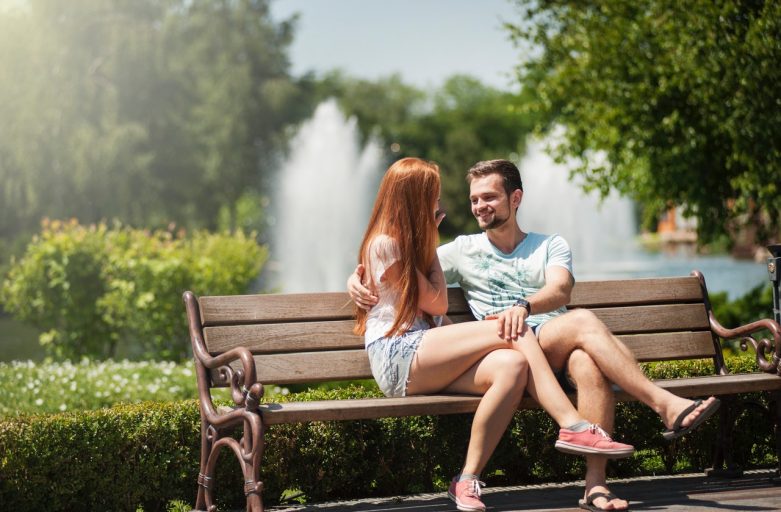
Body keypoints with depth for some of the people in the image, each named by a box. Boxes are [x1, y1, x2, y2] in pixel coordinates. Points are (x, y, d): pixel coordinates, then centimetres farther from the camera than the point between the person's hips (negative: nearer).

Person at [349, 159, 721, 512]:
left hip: (560, 352, 2)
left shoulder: (551, 247, 21)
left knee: (588, 362, -37)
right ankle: (666, 406, -36)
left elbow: (560, 291, -1)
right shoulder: (464, 251, 22)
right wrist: (358, 277, -2)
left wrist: (524, 306, -24)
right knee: (584, 322, -31)